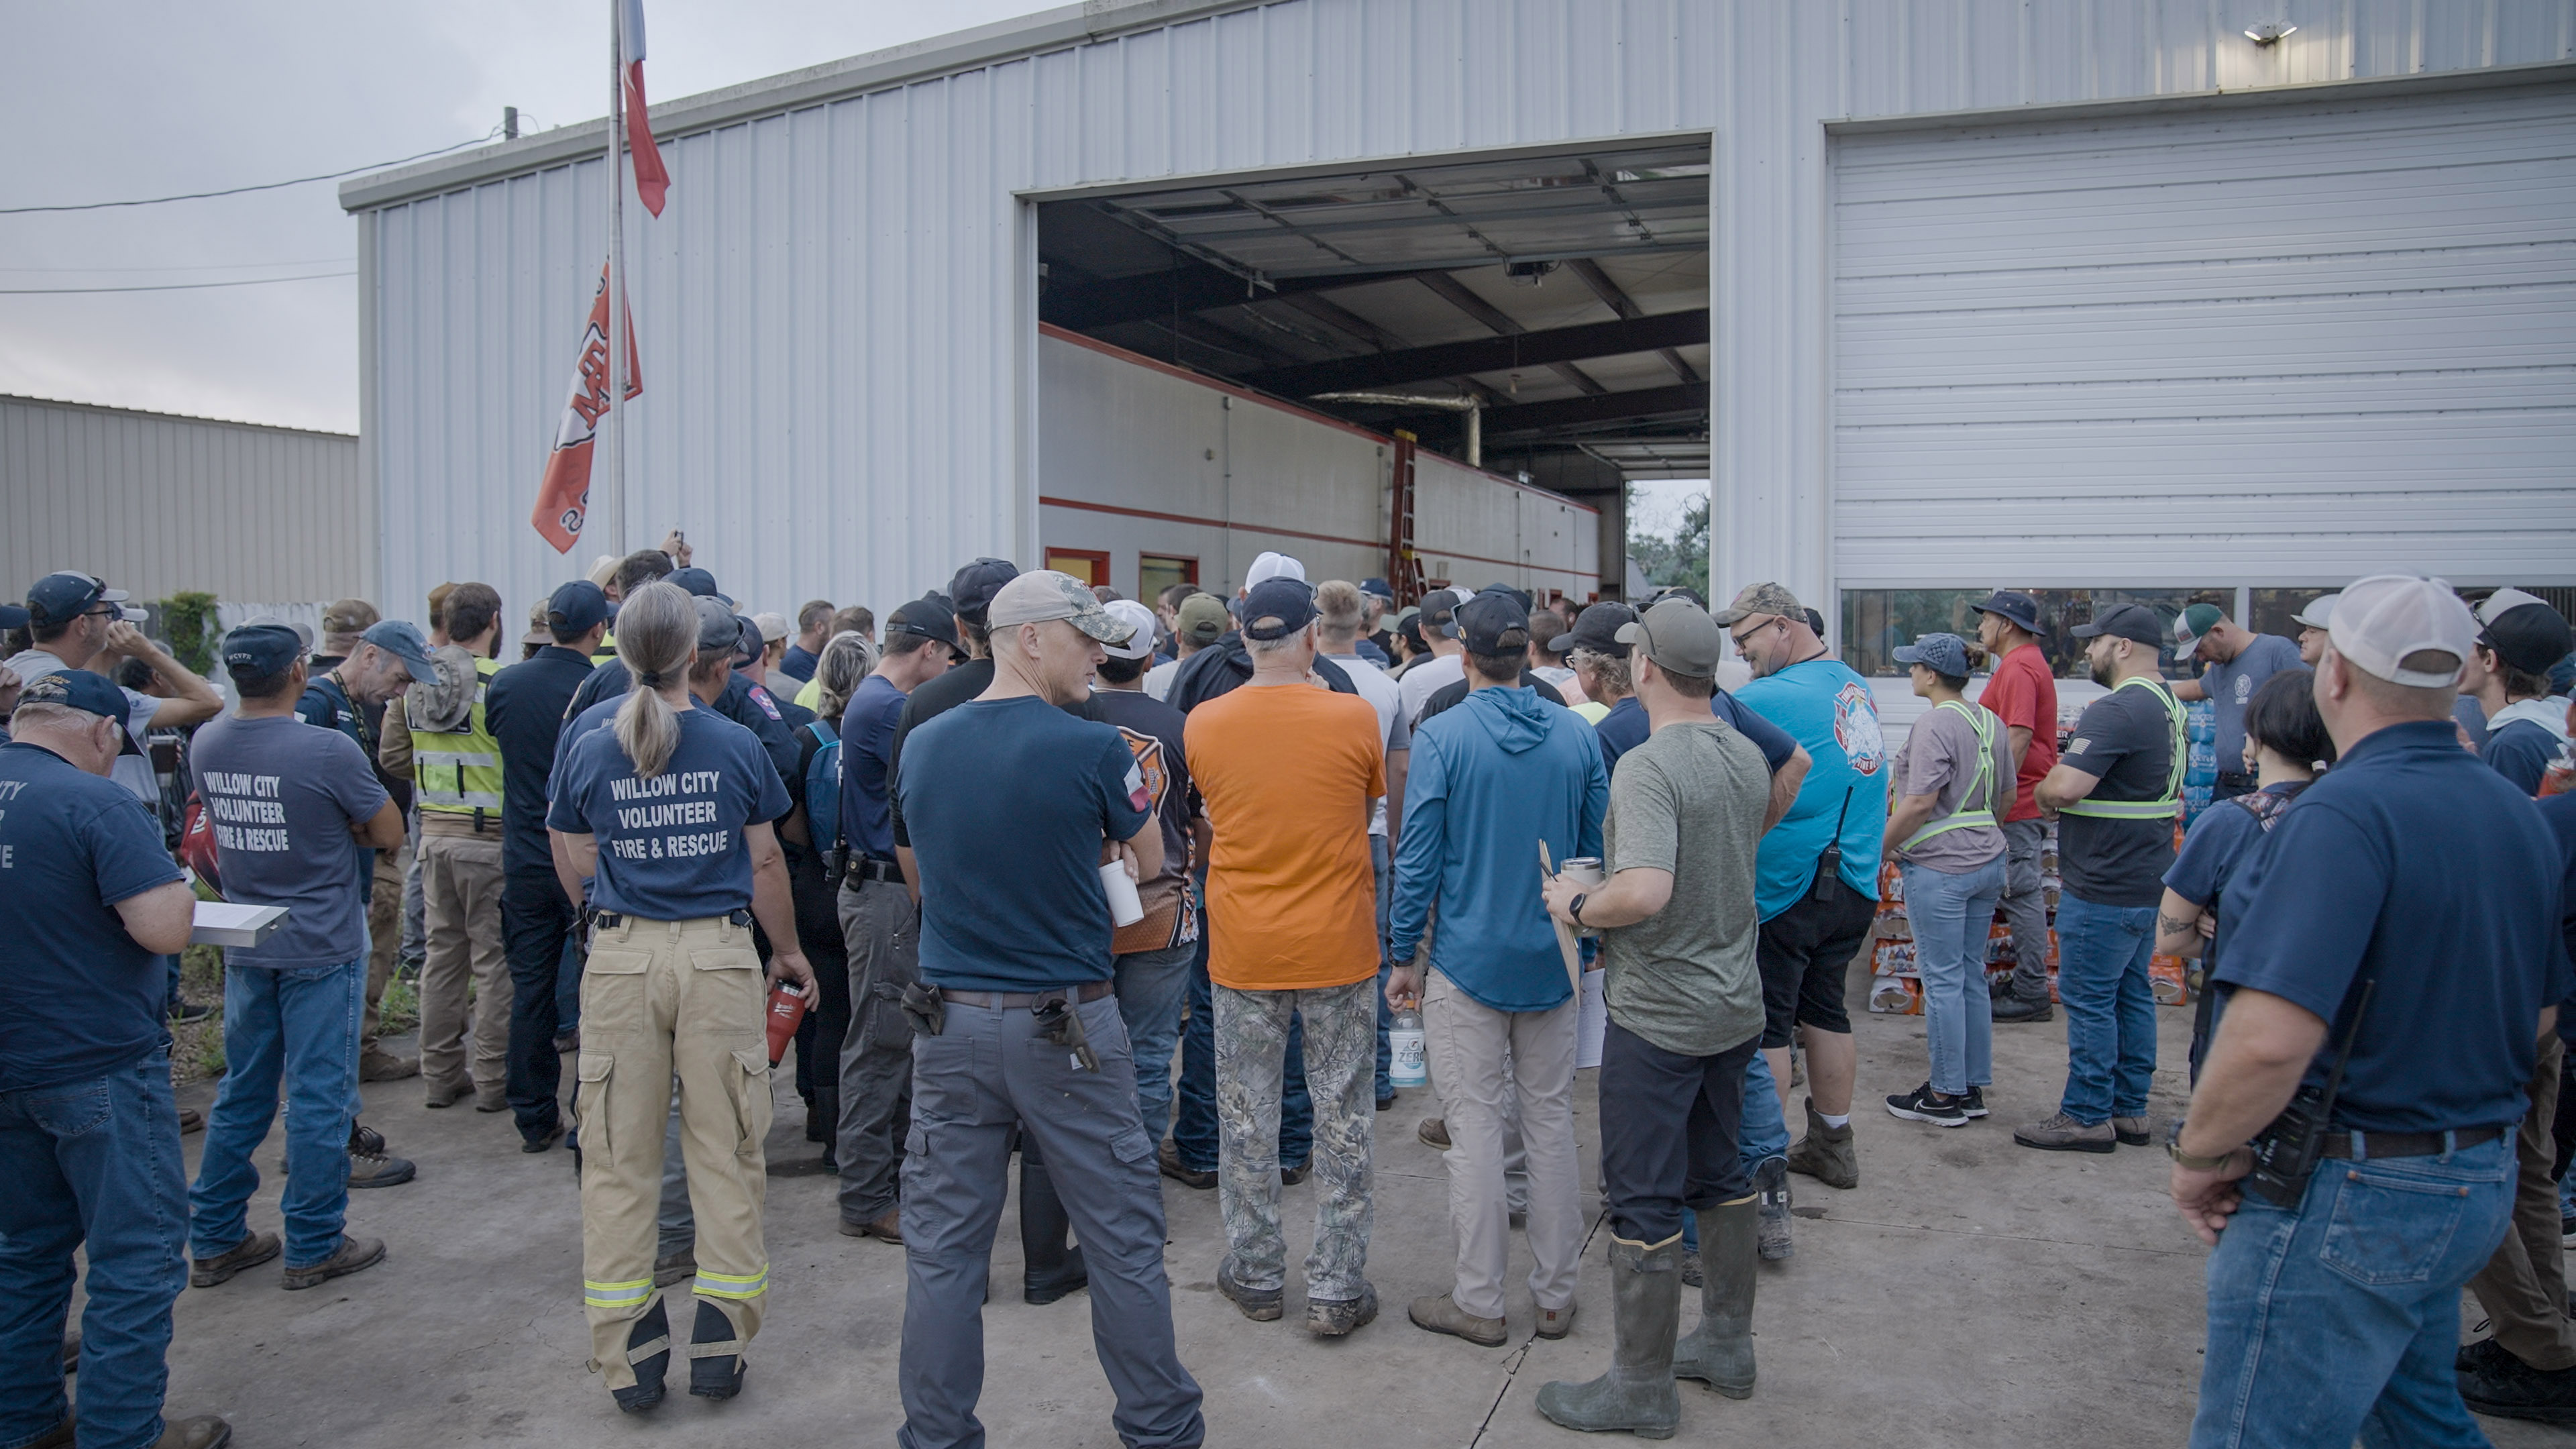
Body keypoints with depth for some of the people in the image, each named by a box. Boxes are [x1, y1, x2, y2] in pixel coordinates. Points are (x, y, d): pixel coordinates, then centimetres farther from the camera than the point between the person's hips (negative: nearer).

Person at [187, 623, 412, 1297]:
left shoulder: (205, 747, 0)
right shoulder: (328, 750, -18)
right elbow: (389, 832, -9)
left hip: (245, 948, 6)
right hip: (322, 947, -6)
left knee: (241, 1094, 16)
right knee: (318, 1097, 2)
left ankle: (215, 1239, 24)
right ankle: (314, 1247, 11)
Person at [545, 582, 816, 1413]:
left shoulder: (587, 754, -1)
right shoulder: (737, 747, -4)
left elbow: (576, 876, 4)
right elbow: (765, 865, 2)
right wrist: (788, 952, 15)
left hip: (621, 957, 1)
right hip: (720, 953, -1)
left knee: (619, 1157, 10)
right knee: (726, 1151, 8)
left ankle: (628, 1356, 18)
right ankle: (721, 1344, 15)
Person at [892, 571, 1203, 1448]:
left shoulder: (920, 746, 2)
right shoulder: (1093, 749, -12)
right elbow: (1148, 863, 2)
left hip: (951, 1022, 4)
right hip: (1067, 1025, -4)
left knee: (944, 1247, 12)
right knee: (1123, 1240, 11)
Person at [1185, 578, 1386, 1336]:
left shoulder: (1204, 723, -6)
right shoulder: (1354, 718, -11)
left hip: (1243, 951, 2)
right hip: (1338, 947, -1)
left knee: (1246, 1117, 14)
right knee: (1342, 1119, 9)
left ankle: (1256, 1275, 25)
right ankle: (1337, 1289, 16)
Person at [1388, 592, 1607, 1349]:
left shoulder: (1442, 737, -12)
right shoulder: (1576, 736, 0)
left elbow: (1418, 859, -10)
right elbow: (1596, 849, 7)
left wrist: (1403, 954, -1)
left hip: (1470, 959, -4)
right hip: (1553, 960, 4)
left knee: (1475, 1125, 4)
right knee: (1551, 1119, 12)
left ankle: (1479, 1300, 13)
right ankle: (1555, 1293, 22)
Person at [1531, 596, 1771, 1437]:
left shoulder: (1647, 767, -23)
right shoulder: (1747, 758, 4)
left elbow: (1645, 892, -34)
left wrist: (1577, 906, -16)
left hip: (1658, 1018, -8)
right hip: (1736, 1005, 8)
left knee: (1644, 1200, 4)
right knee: (1721, 1175, 21)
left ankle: (1642, 1388, 16)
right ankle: (1727, 1347, 35)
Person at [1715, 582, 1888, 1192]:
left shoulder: (1767, 699, -17)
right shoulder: (1857, 688, 11)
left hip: (1787, 889, -8)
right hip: (1855, 885, 8)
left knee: (1765, 1025, 2)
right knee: (1825, 1009, 18)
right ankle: (1832, 1146, 27)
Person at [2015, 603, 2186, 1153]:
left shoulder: (2115, 710, -21)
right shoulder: (2168, 705, 13)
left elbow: (2064, 788, -29)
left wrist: (2043, 791, -6)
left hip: (2103, 887, -10)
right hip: (2148, 877, 10)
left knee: (2089, 1000, -2)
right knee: (2132, 994, 15)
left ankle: (2087, 1116, 6)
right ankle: (2129, 1109, 23)